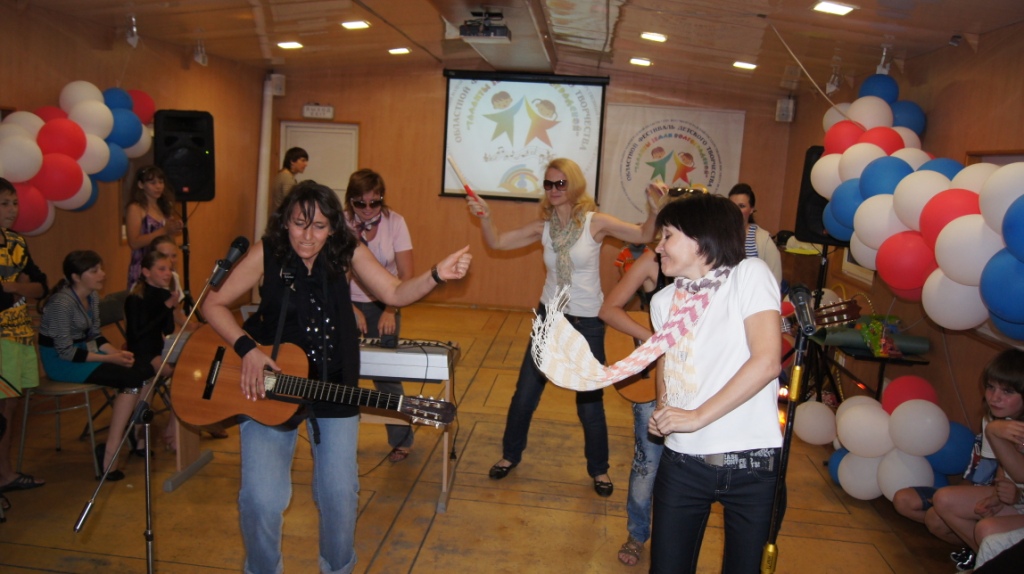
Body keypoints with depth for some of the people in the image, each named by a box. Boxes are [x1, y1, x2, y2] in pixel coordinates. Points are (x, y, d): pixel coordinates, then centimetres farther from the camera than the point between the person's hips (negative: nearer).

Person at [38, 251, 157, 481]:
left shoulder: (92, 296, 4)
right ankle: (110, 452, -15)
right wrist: (110, 358, -21)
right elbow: (66, 352, -22)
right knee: (131, 379, -24)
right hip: (59, 360, -8)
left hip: (81, 349, 8)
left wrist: (117, 352, -7)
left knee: (145, 371, -12)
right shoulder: (62, 302, -22)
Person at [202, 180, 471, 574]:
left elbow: (395, 293, -11)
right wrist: (247, 349, -22)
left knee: (339, 493, 4)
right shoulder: (267, 253, -11)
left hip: (334, 385, 2)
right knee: (262, 500, -9)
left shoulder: (346, 252, -7)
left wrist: (437, 275, -28)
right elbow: (214, 304, -8)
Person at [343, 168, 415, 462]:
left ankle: (401, 440, 17)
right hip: (347, 305, 1)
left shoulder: (394, 222, -9)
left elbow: (406, 275, -9)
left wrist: (390, 311, -18)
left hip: (383, 306, 0)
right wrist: (351, 309, -16)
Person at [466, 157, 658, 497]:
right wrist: (485, 217, -19)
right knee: (525, 394, 11)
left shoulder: (595, 222, -12)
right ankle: (510, 455, 33)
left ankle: (598, 469, 30)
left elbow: (644, 236, -20)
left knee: (590, 402, 7)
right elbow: (497, 242, -1)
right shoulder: (543, 227, -2)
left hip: (587, 323, -3)